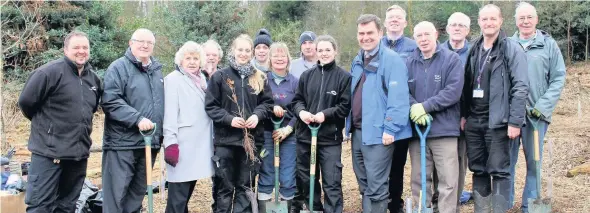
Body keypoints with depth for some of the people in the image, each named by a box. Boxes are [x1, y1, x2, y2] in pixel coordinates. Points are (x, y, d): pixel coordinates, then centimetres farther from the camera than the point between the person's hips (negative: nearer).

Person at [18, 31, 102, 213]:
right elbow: (26, 101, -10)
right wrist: (45, 123, 4)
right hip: (49, 152, -7)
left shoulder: (93, 78, 11)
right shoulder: (50, 71, -12)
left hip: (79, 153, 7)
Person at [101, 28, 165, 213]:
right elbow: (110, 102, -17)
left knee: (138, 192, 15)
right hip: (122, 142, -6)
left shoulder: (157, 71, 16)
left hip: (149, 142, 7)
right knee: (116, 192, -3)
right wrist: (138, 119, -23)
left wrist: (161, 135, 18)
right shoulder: (118, 67, -6)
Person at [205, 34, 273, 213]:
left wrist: (257, 115, -10)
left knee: (245, 186, 12)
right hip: (225, 139, -2)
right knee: (225, 187, 5)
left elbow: (267, 102, 10)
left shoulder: (259, 77, 6)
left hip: (251, 139, 3)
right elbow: (210, 106, -3)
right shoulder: (220, 76, -2)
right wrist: (229, 119, -16)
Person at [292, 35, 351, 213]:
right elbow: (297, 100, 11)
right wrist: (301, 111, -10)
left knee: (332, 183, -2)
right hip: (305, 135, 5)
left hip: (330, 138, -4)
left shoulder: (344, 77, -5)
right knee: (305, 179, 15)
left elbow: (346, 106, -7)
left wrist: (325, 114, -18)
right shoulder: (307, 75, 7)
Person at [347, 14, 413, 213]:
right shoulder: (357, 61, 15)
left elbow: (398, 97, -18)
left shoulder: (392, 59, -11)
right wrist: (350, 123, 15)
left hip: (378, 132, -8)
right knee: (364, 183, 17)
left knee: (376, 186, -4)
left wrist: (390, 129, -21)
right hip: (357, 131, 8)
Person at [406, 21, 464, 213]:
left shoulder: (451, 59, -2)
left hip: (444, 130, -3)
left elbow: (453, 91, -12)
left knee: (448, 182, -1)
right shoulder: (409, 63, 8)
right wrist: (413, 108, -18)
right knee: (419, 180, 11)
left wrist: (425, 106, -16)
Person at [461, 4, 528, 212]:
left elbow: (520, 88, -11)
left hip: (498, 122, -6)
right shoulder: (474, 50, 12)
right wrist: (464, 114, 9)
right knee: (478, 170, 12)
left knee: (499, 171, 0)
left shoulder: (512, 49, -6)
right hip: (473, 121, 6)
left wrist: (515, 121, -16)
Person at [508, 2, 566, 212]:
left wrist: (542, 106, -10)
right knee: (507, 160, 5)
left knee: (534, 161, 5)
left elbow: (558, 78, 0)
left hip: (536, 114, -1)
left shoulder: (549, 44, 3)